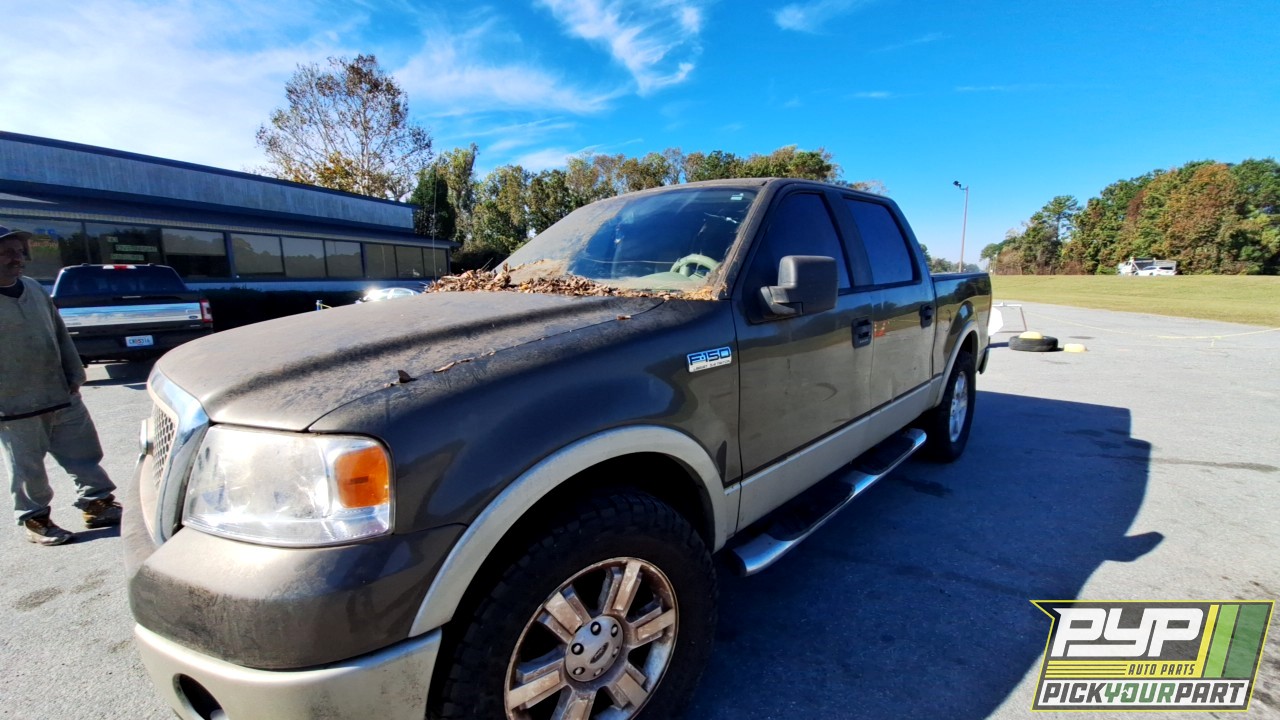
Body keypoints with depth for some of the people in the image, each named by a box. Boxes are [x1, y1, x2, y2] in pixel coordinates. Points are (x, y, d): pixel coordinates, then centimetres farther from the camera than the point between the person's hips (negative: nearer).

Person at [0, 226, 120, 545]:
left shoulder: (35, 289, 9)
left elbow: (61, 335, 15)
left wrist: (74, 375, 8)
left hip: (62, 397, 5)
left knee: (85, 455, 11)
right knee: (27, 470, 7)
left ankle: (98, 504, 23)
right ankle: (34, 519, 24)